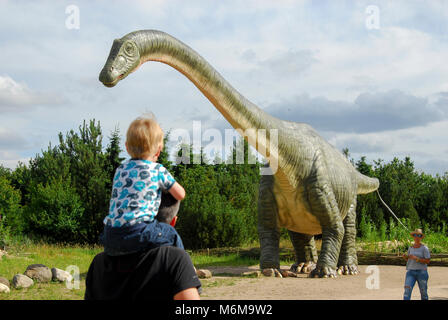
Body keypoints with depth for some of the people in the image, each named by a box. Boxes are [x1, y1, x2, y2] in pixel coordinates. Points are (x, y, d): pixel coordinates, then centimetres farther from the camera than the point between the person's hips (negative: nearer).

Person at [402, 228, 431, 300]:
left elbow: (427, 261, -11)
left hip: (421, 272, -3)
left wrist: (416, 258, -21)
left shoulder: (424, 248, -5)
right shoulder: (411, 248, 10)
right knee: (407, 289, -17)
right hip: (411, 272, 3)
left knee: (423, 292, 7)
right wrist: (405, 257, -4)